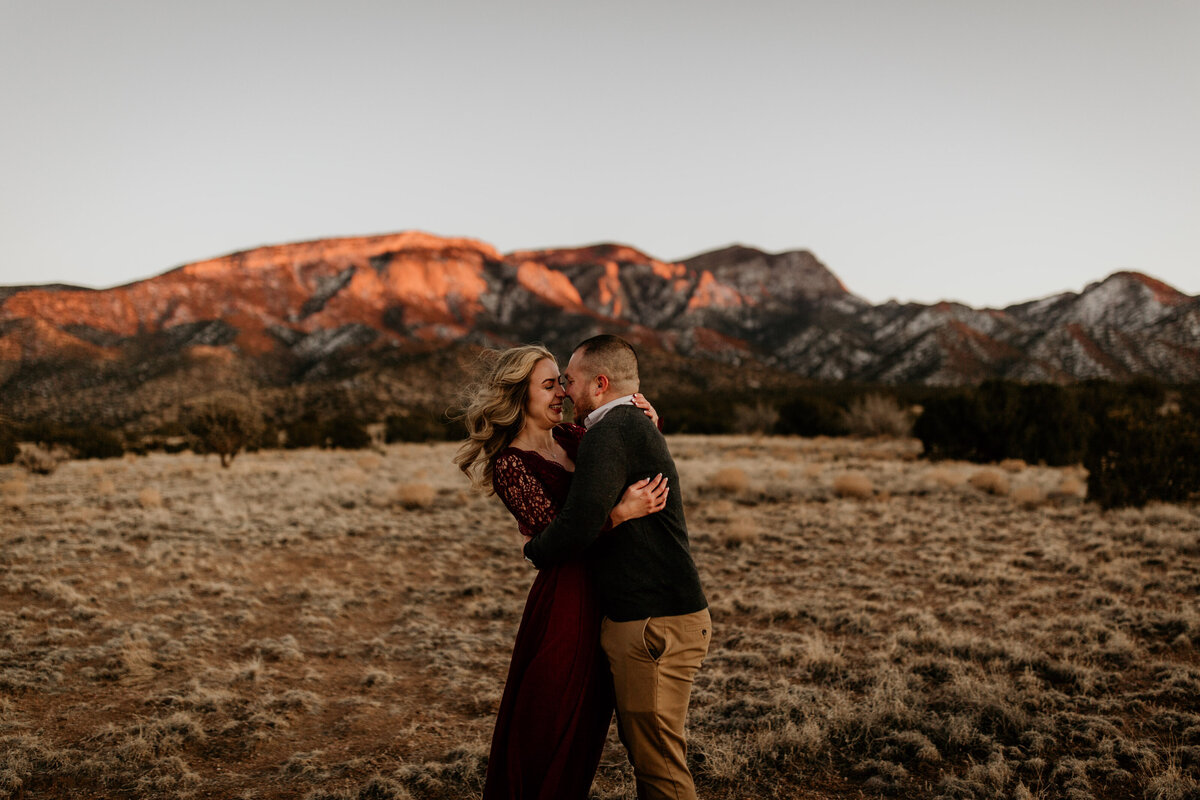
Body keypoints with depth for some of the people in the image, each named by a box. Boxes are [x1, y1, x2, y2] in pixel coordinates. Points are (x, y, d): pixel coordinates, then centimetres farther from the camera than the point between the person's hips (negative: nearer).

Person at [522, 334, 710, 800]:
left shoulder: (612, 433, -16)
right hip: (658, 620, 10)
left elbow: (580, 523, -24)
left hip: (654, 625, -10)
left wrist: (535, 551, -6)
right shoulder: (634, 427, 17)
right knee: (644, 750, 20)